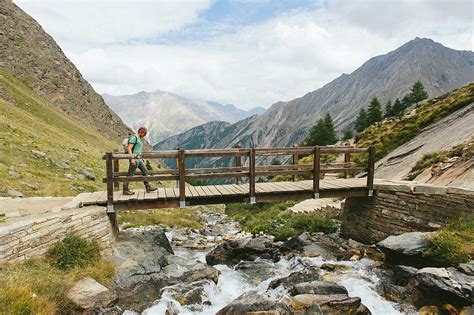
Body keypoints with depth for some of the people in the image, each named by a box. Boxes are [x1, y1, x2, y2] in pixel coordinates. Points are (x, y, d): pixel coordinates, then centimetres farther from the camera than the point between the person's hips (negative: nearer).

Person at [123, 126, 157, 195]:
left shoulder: (141, 139, 17)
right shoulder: (134, 138, -12)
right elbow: (129, 148, -19)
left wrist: (142, 158, 24)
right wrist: (132, 159, -25)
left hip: (139, 159, 10)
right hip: (134, 159, -10)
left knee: (145, 171, 9)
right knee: (130, 175, -4)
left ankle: (148, 188, 15)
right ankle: (125, 190, 4)